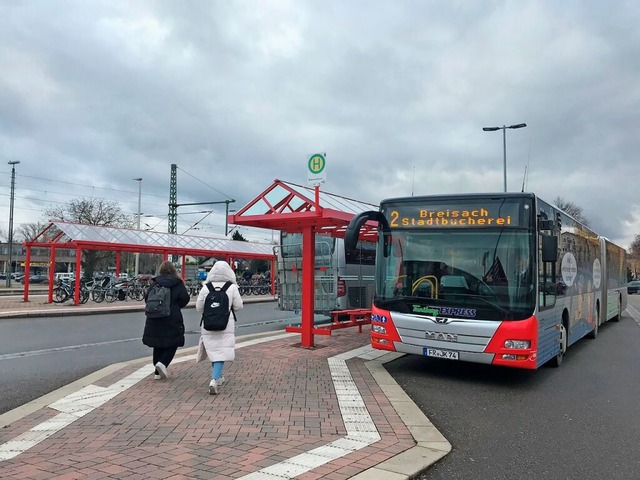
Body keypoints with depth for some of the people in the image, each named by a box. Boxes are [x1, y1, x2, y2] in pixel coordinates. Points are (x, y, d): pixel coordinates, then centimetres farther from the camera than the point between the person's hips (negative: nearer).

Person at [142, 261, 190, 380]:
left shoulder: (155, 283, 3)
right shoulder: (178, 284, -4)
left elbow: (147, 298, 5)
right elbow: (185, 299, -5)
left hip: (154, 319, 4)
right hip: (172, 319, -3)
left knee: (158, 345, 13)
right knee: (172, 344, 8)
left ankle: (158, 372, 18)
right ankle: (162, 363, -15)